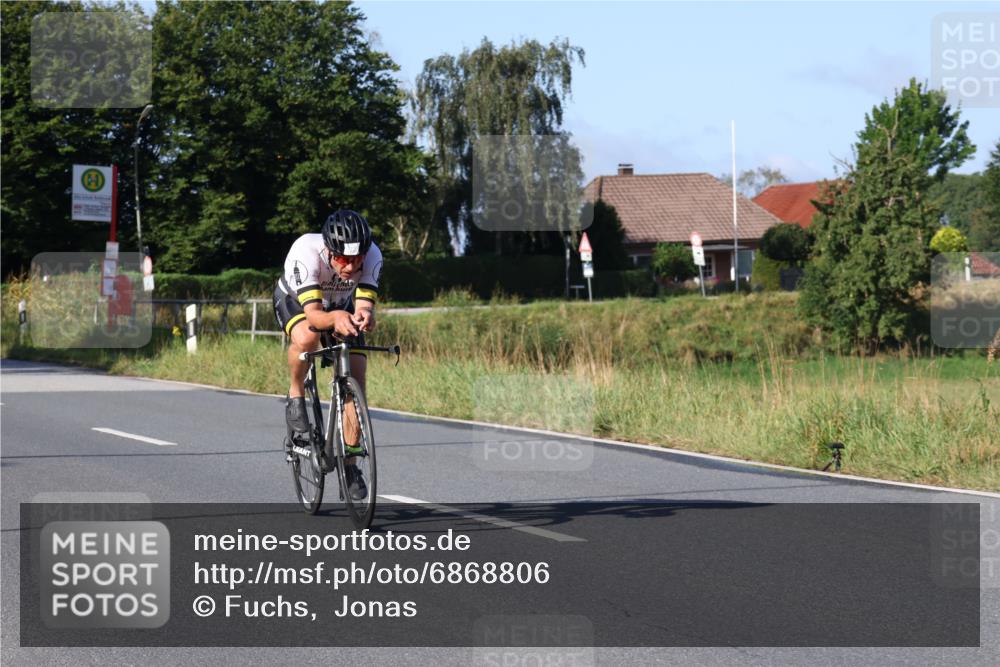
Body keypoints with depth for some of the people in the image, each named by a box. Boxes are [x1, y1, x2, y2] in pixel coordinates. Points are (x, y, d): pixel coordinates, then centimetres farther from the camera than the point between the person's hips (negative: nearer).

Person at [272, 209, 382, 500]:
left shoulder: (372, 256, -32)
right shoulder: (306, 252, -41)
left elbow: (365, 306, -36)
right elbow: (313, 314, -45)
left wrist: (364, 316, -60)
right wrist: (335, 317, -67)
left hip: (341, 307, 3)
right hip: (294, 300, -3)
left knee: (355, 378, -10)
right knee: (307, 338, -38)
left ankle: (350, 464, 6)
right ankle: (296, 398, -9)